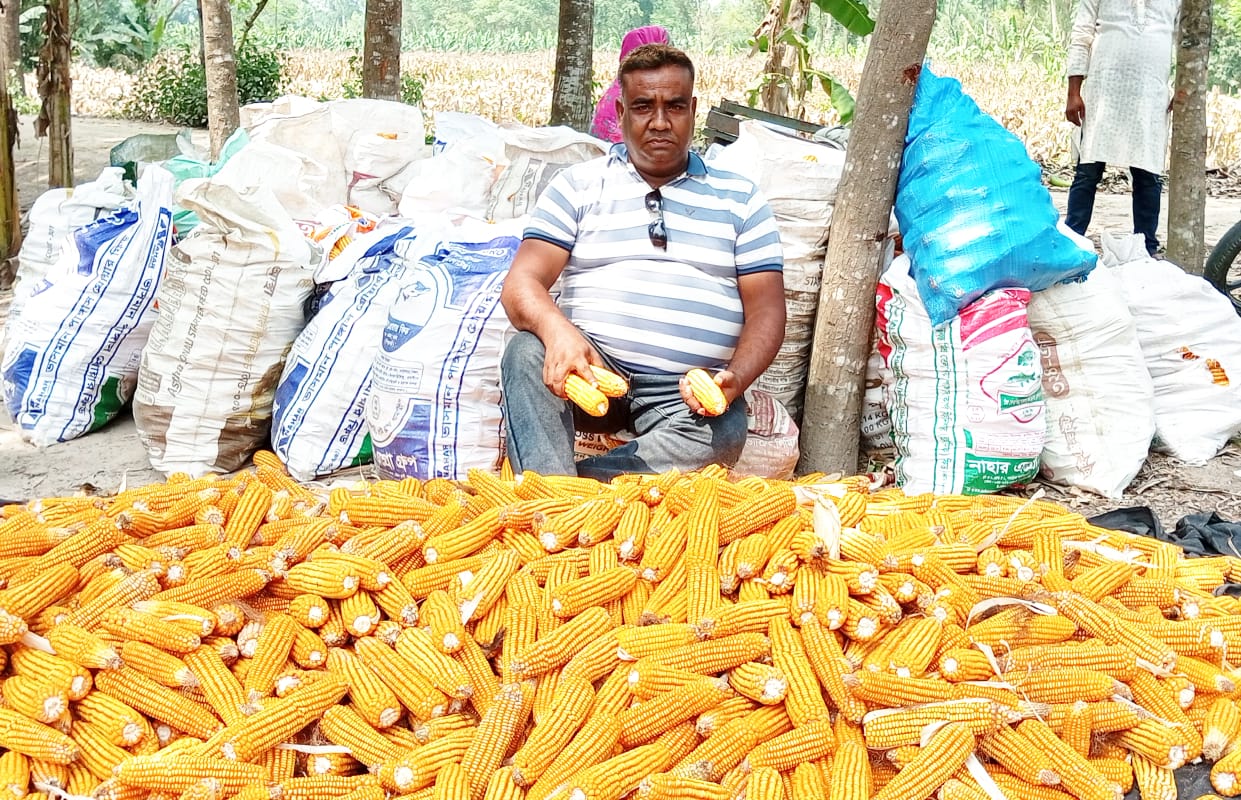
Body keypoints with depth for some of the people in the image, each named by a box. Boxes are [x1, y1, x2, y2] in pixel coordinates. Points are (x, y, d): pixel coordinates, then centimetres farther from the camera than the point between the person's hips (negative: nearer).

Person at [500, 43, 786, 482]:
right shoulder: (579, 185, 13)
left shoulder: (739, 199, 15)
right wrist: (557, 331, -24)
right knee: (528, 351, -31)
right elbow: (522, 284, 1)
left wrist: (735, 378, -14)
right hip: (590, 369, 0)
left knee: (723, 435, -33)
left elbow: (766, 310, 8)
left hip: (686, 395, 0)